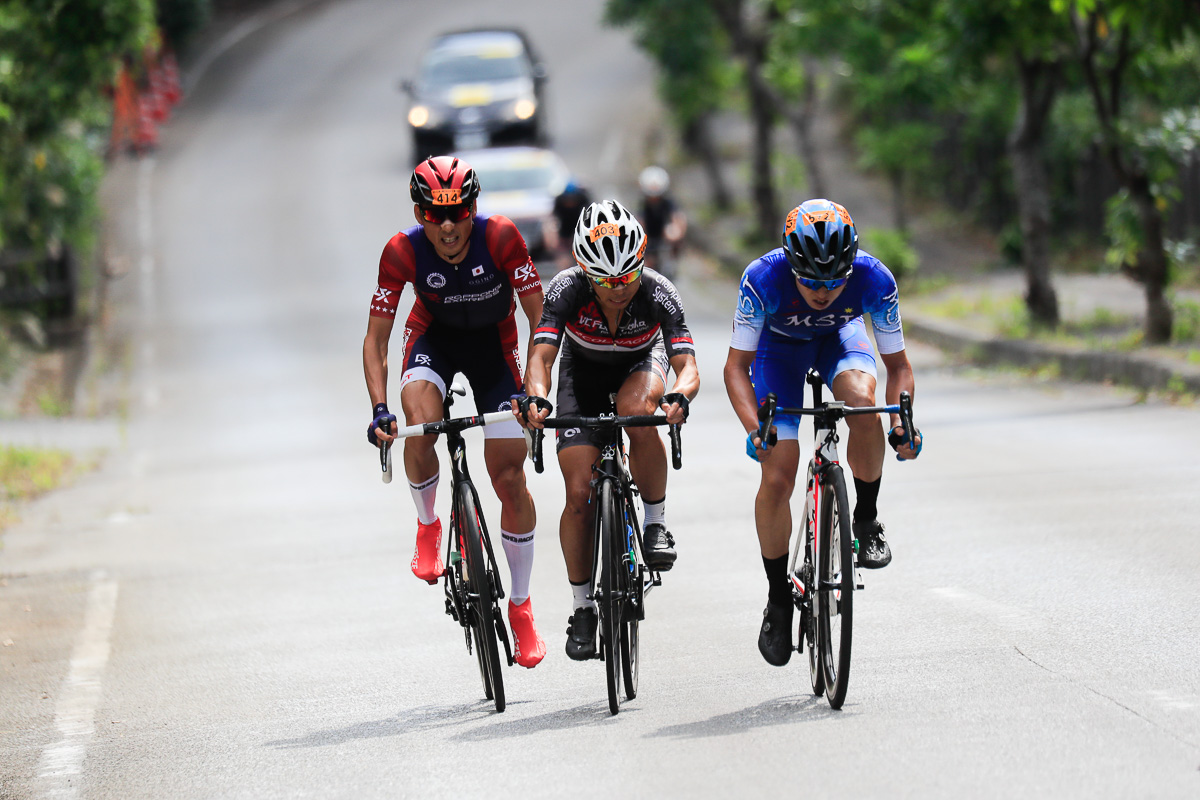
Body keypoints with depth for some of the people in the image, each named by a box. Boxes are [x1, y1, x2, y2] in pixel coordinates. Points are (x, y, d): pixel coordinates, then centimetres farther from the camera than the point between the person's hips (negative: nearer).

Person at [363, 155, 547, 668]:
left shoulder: (500, 237, -30)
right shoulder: (403, 251, -27)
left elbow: (539, 317, -22)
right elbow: (376, 338, -19)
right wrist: (379, 408, -31)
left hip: (494, 343, 0)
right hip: (434, 337, 0)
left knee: (510, 477, -4)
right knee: (421, 425, -32)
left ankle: (520, 606, 13)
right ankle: (428, 526, -2)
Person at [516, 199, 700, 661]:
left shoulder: (658, 294, -33)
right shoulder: (567, 290, -32)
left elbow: (688, 366, -38)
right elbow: (540, 356, -38)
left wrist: (680, 396, -61)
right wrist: (536, 398, -60)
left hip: (641, 364, -1)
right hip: (583, 371, 1)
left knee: (636, 411, -38)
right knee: (580, 494, -12)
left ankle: (657, 522, -17)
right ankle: (583, 606, 5)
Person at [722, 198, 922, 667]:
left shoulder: (873, 278, -33)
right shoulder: (764, 278, -37)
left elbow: (897, 364, -21)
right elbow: (737, 366, -29)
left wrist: (902, 419, -38)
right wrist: (754, 426, -45)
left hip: (840, 338, 0)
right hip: (780, 345, 0)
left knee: (862, 402, -35)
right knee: (777, 478, -11)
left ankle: (866, 520, -12)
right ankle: (778, 601, 8)